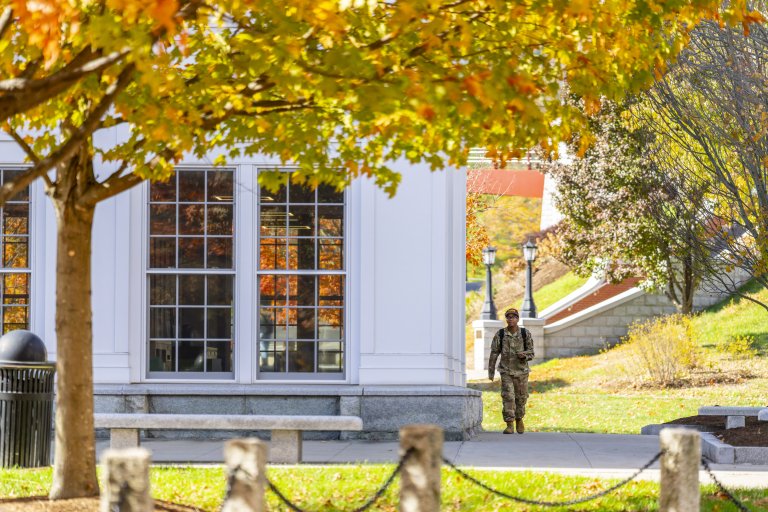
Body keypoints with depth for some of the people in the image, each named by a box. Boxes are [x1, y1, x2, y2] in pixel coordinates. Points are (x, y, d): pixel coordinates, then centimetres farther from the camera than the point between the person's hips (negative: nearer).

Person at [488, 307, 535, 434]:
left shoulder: (525, 334, -6)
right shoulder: (500, 335, -6)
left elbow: (531, 353, 0)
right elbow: (494, 354, 0)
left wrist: (524, 355, -24)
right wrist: (491, 373, 1)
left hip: (521, 371, 1)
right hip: (506, 371, -1)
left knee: (521, 398, 10)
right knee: (508, 397, -13)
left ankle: (519, 419, 36)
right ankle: (510, 425, -12)